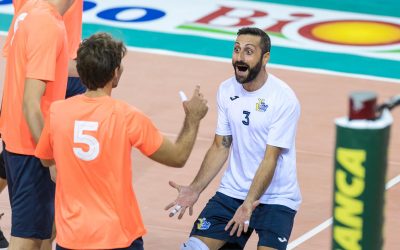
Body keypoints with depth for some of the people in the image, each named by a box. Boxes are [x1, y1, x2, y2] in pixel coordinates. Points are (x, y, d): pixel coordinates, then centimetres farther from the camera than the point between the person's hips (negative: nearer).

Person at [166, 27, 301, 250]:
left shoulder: (284, 99, -16)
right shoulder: (226, 90, 1)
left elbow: (270, 159, -19)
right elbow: (220, 147, 7)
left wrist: (249, 205, -29)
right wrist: (195, 189, -4)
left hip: (275, 198, -5)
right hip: (232, 192, 5)